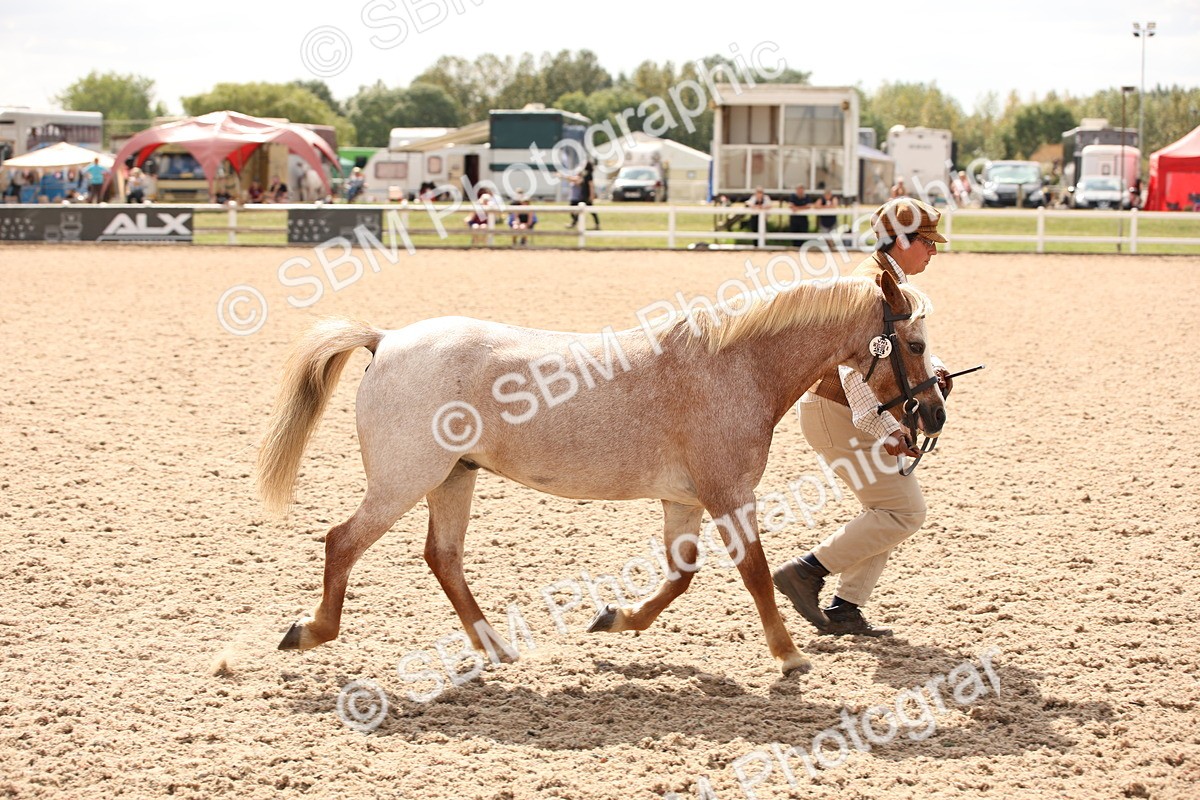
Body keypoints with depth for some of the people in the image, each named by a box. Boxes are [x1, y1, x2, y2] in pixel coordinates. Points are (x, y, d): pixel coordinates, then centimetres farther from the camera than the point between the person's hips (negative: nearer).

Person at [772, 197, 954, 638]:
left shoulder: (892, 283, 14)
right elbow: (854, 366, -30)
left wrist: (932, 371, 0)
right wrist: (886, 430, -37)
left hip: (861, 415, 11)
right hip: (838, 414, -11)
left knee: (887, 511, 14)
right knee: (905, 511, -8)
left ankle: (844, 610, 17)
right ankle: (806, 572, -5)